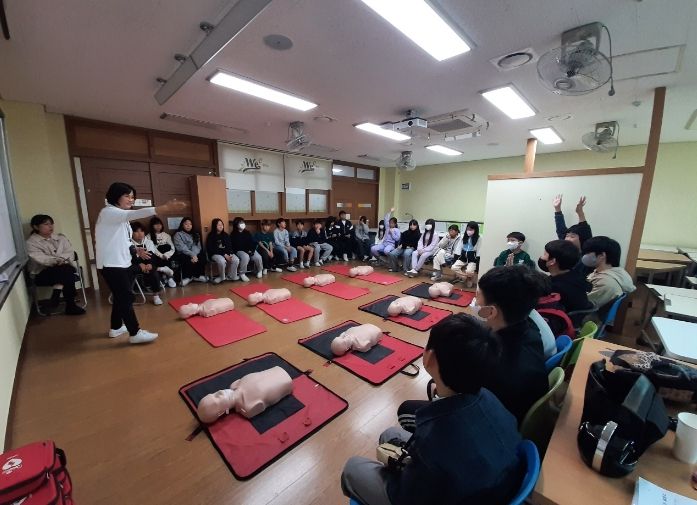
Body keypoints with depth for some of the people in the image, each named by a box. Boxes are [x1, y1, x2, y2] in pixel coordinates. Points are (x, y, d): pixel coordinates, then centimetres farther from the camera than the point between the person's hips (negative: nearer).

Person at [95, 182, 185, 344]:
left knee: (121, 296, 17)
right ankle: (135, 333, 0)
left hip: (122, 262, 10)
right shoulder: (109, 212, -15)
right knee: (126, 297, -7)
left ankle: (116, 328, 32)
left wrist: (136, 250, 4)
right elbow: (134, 214, -34)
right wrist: (164, 208, -46)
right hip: (111, 264, -10)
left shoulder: (120, 215, 16)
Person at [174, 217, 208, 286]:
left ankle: (197, 276, -13)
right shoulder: (178, 234, 1)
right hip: (183, 254, -3)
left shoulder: (195, 234, 15)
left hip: (194, 253, 3)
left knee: (202, 256, -28)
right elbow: (182, 248, -12)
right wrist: (192, 255, -23)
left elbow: (197, 246, 0)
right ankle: (187, 277, -13)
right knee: (187, 259, -36)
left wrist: (194, 255, -19)